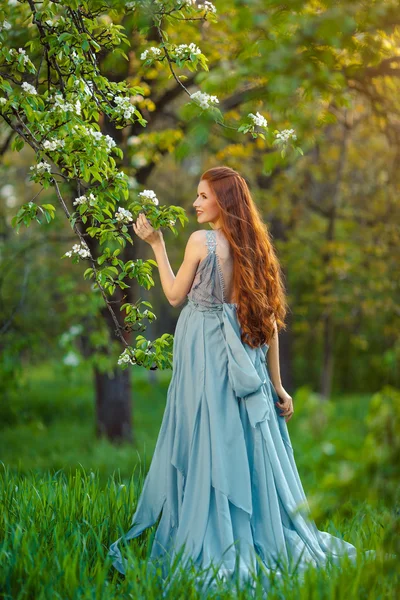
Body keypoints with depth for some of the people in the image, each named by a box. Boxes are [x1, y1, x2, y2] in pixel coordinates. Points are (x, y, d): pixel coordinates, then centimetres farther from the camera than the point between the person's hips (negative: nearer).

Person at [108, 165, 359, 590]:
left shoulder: (202, 241, -11)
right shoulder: (253, 246, 6)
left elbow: (175, 296, 0)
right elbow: (269, 318, 6)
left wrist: (156, 244, 8)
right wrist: (276, 384, 10)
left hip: (203, 355, -6)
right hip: (243, 361, 6)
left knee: (206, 446, 0)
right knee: (249, 445, 11)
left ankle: (211, 546, 5)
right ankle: (269, 540, 18)